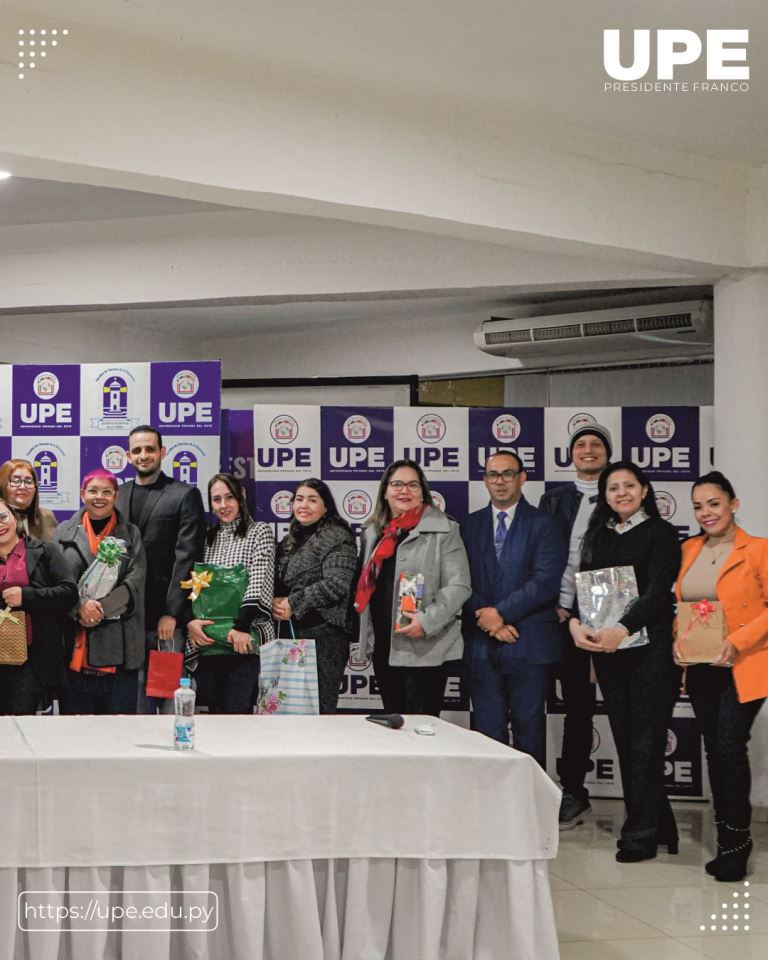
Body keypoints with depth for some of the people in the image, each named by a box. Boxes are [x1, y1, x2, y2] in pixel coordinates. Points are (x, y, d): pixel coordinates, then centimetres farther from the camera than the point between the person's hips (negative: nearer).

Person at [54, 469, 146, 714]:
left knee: (120, 713, -2)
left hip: (119, 643, 0)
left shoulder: (130, 534, 12)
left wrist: (102, 608, -13)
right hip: (75, 645, 0)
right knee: (75, 717, 1)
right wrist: (81, 605, -15)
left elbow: (135, 581, 1)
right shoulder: (64, 532, 13)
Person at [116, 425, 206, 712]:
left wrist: (171, 613, -12)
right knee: (136, 691, 6)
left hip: (167, 616, -4)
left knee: (170, 693, -4)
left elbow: (186, 558, -6)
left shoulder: (185, 495, 0)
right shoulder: (116, 495, 14)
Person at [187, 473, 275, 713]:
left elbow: (258, 584, -8)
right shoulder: (207, 537, 17)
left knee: (236, 714, -10)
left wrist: (241, 627, -18)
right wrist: (190, 620, -5)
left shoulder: (259, 532, 2)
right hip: (206, 642, 5)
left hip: (245, 641, -5)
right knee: (214, 712, 6)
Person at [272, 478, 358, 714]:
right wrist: (275, 602, -3)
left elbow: (337, 584, -17)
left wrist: (292, 604, -13)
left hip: (323, 637, -7)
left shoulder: (337, 538, -5)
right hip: (290, 635, 7)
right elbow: (276, 583, 20)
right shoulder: (290, 541, 19)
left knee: (318, 708, -6)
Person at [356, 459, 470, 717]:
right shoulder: (373, 532, 15)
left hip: (424, 649, -6)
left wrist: (426, 621, -22)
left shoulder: (443, 530, -4)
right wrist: (366, 634, 13)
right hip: (383, 646, 6)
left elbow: (458, 586, -11)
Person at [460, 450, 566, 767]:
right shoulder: (470, 525, 13)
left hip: (528, 643, -3)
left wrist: (501, 612, -13)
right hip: (482, 645, 3)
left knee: (529, 727, 2)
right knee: (488, 730, 4)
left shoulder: (543, 524, 2)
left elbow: (546, 581, -9)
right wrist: (488, 620, -8)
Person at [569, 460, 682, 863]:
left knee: (644, 740, -6)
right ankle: (657, 825, 16)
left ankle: (642, 834, -1)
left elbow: (657, 589, -12)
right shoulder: (598, 536, 14)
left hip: (649, 647, -5)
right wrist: (575, 622, -12)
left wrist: (622, 629, -26)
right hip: (606, 650, 5)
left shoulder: (661, 532, -2)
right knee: (625, 738, 7)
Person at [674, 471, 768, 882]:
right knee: (714, 751, 8)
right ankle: (729, 842, 17)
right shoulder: (688, 551, 10)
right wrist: (678, 637, -1)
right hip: (700, 668, 6)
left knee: (730, 747, -13)